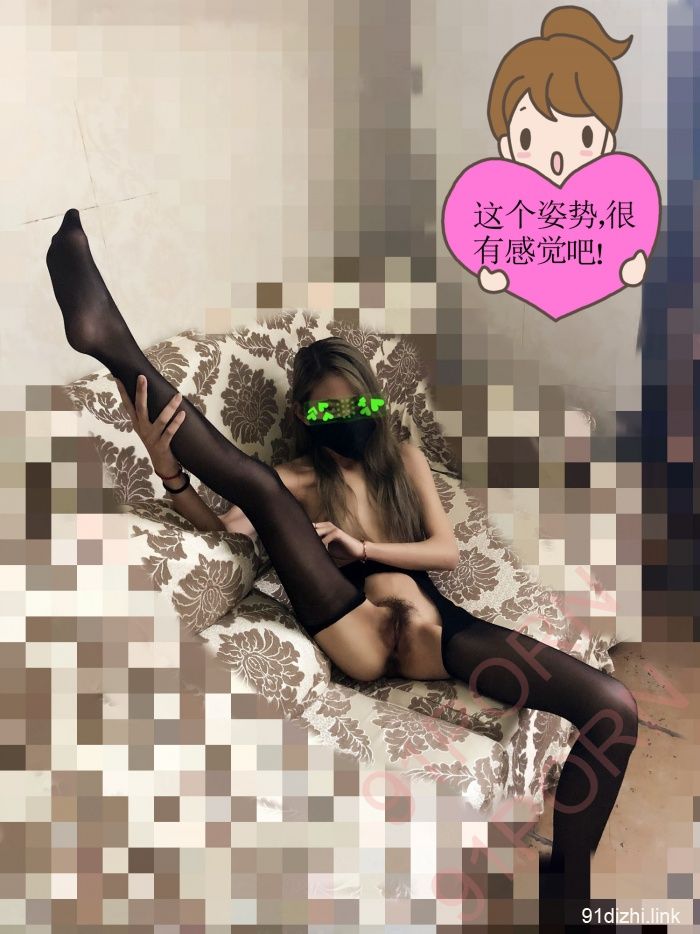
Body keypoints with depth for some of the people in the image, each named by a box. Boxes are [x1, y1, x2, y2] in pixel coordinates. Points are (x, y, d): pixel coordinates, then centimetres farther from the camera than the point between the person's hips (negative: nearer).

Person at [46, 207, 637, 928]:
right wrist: (169, 469, -25)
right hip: (357, 633, -2)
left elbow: (448, 551, 7)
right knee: (260, 485, -19)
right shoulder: (301, 479, 13)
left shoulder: (405, 459, 19)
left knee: (614, 708, -13)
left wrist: (361, 546, -8)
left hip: (430, 624, 3)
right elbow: (223, 526, -6)